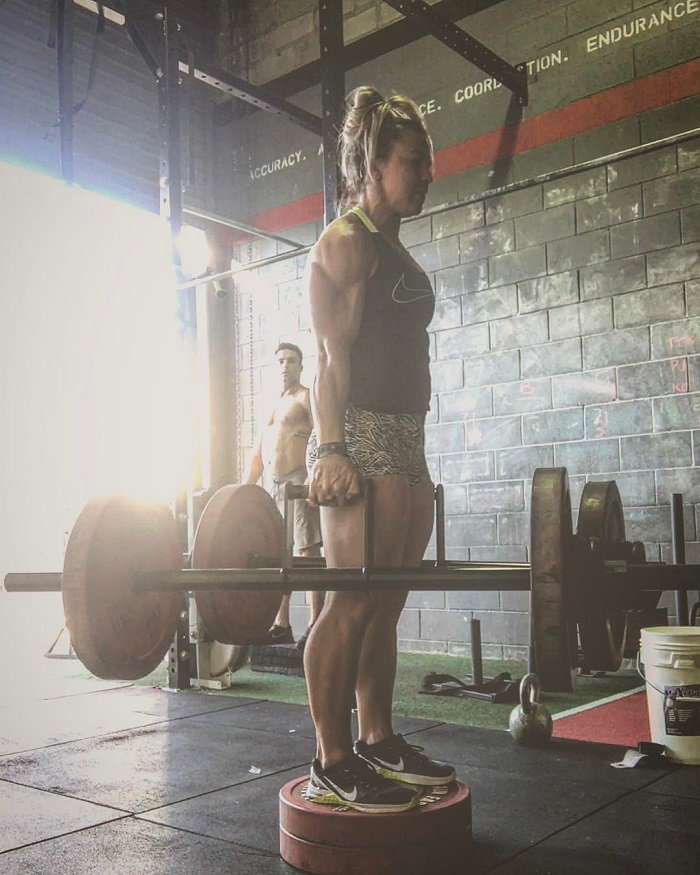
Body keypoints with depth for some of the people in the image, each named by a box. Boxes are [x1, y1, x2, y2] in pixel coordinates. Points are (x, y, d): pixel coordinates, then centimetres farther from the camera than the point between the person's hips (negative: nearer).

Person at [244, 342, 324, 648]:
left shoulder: (306, 397, 2)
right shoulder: (271, 406, 23)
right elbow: (257, 456, 24)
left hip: (298, 482, -7)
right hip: (271, 485, 8)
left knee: (308, 551, -9)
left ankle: (315, 624, -8)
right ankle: (281, 626, 13)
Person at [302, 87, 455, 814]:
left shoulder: (396, 254, 24)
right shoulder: (344, 243, -3)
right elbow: (331, 356, -13)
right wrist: (329, 449, -22)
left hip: (406, 441, 9)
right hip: (362, 438, -9)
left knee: (384, 604, 10)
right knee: (354, 602, -8)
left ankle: (377, 742, 20)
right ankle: (332, 766, 0)